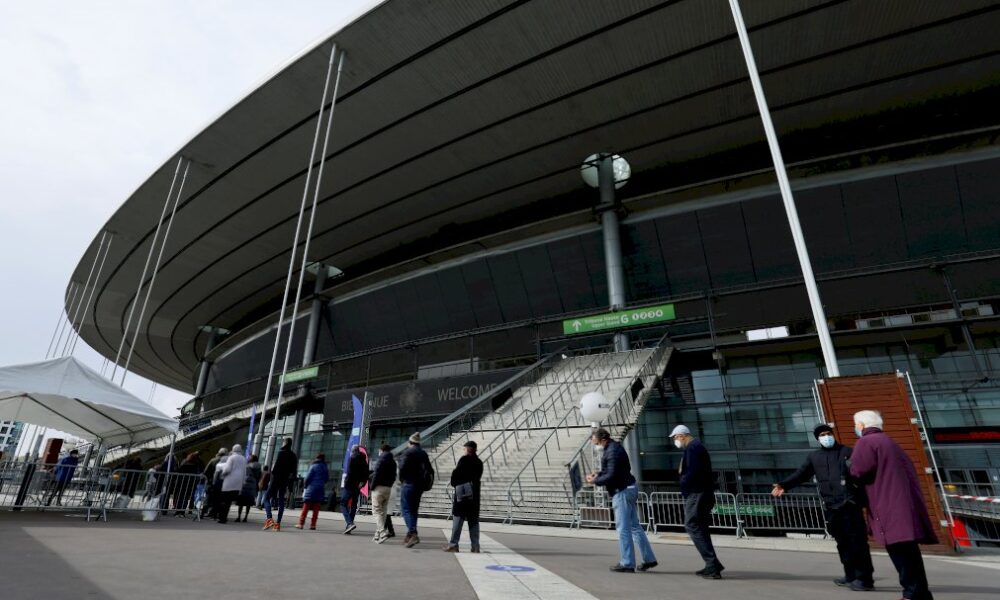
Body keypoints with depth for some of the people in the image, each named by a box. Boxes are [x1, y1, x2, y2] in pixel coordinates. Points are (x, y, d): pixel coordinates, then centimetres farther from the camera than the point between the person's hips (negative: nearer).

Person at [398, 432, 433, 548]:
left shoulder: (408, 452, -8)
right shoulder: (423, 454, 12)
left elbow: (402, 467, -18)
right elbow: (430, 470, 10)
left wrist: (402, 479, -3)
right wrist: (427, 483, 12)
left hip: (408, 484, -7)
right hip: (420, 485, 7)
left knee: (406, 509, -4)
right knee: (413, 509, 15)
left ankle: (413, 534, -17)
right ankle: (410, 534, 20)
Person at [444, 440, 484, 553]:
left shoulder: (464, 459, -11)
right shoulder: (479, 462, 9)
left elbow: (456, 473, -12)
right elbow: (478, 478, 12)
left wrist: (454, 483, 6)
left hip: (462, 493, -6)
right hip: (474, 495, 6)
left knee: (458, 518, 0)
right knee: (474, 521, 8)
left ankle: (453, 544, 1)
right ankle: (475, 546, 9)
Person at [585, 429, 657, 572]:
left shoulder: (612, 452, -20)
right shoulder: (614, 447, 12)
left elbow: (611, 476, -24)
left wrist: (595, 481, -11)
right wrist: (598, 474, 10)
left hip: (622, 492, -11)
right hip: (629, 489, 11)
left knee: (623, 528, -2)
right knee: (634, 526, 16)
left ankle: (627, 563, 5)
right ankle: (649, 559, 21)